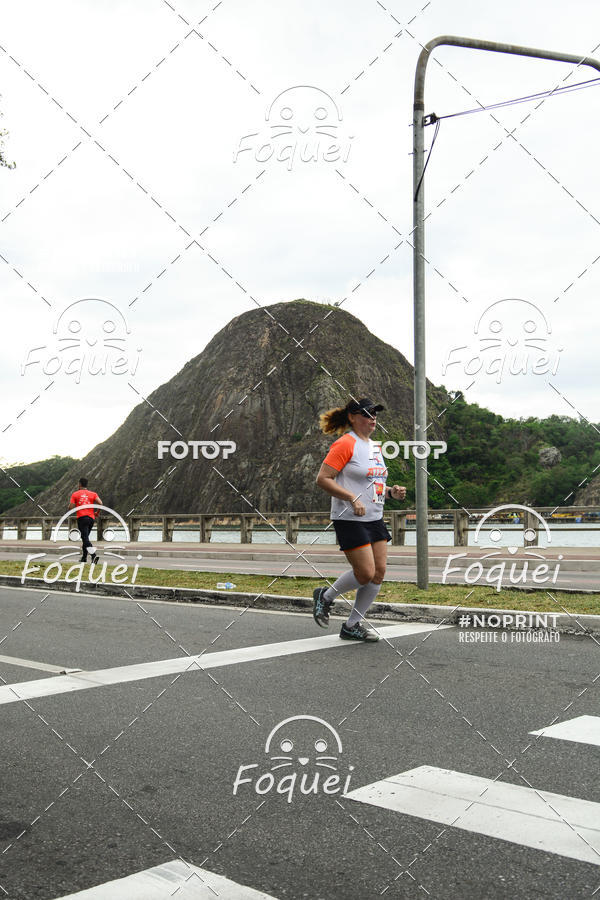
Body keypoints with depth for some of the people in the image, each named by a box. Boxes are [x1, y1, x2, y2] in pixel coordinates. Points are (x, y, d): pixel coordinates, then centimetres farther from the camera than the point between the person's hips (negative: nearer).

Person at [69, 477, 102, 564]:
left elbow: (70, 507, -2)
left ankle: (94, 555, -27)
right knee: (85, 537, 18)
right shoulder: (93, 494, 10)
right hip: (91, 518, 4)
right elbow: (100, 503, -4)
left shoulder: (75, 494, 4)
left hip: (81, 518, -4)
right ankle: (84, 557, 21)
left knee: (85, 538, -9)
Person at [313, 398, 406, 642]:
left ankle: (353, 625, 15)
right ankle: (325, 596, 15)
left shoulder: (374, 446, 16)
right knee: (365, 574, -11)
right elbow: (323, 479, -16)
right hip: (350, 520, -8)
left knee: (379, 573, 2)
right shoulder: (345, 444, -10)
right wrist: (352, 498, -24)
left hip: (375, 519, 8)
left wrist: (391, 492, 5)